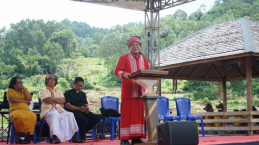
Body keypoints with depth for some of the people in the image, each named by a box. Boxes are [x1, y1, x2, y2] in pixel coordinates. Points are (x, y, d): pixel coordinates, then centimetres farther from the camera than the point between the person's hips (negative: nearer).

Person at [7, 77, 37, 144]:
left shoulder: (23, 90, 25)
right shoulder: (10, 90, 14)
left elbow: (29, 98, 6)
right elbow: (12, 99, -7)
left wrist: (24, 88, 6)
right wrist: (25, 101, 0)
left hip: (26, 110, 3)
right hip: (15, 110, -3)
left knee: (33, 116, -34)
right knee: (20, 117, -41)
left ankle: (27, 138, -25)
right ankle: (17, 138, -23)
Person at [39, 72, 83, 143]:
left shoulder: (59, 91, 30)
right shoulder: (42, 90, 18)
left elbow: (63, 100, 10)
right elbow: (47, 100, -2)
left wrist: (52, 99, -2)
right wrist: (58, 101, 4)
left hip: (60, 110, 4)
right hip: (48, 110, -4)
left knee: (70, 115, -26)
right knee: (54, 115, -40)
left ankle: (74, 136, -33)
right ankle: (55, 137, -54)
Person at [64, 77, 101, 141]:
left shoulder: (83, 94, 28)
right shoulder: (68, 93, 9)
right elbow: (67, 105, -4)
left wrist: (87, 108, -7)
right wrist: (79, 108, -20)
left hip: (84, 111, 6)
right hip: (74, 111, -6)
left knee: (97, 117, -21)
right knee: (82, 119, -39)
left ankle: (84, 131, -8)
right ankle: (82, 136, -14)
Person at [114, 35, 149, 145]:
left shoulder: (144, 60, 18)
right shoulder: (124, 58, 5)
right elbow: (117, 71, -6)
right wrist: (124, 74, -27)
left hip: (140, 91, 4)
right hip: (128, 91, -4)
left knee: (139, 114, 3)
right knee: (127, 114, -5)